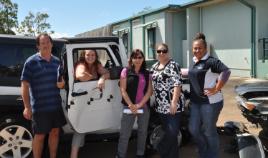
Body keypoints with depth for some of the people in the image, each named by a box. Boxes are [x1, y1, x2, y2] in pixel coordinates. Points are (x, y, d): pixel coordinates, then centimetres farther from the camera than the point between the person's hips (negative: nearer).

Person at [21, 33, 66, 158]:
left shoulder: (57, 61, 8)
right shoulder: (31, 62, -8)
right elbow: (25, 85, -10)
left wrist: (62, 83, -5)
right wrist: (27, 107, -16)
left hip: (56, 105, 5)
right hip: (40, 107, -5)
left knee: (55, 132, 15)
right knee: (40, 135, 5)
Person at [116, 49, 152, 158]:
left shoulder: (147, 74, 7)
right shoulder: (126, 71, 0)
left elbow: (149, 91, 1)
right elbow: (123, 90, -5)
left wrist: (139, 105, -11)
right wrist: (131, 105, -13)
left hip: (144, 106, 3)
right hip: (129, 107, -3)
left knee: (143, 132, 13)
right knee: (125, 133, -1)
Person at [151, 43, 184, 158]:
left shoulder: (173, 65, -8)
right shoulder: (154, 66, 14)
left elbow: (177, 84, -16)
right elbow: (152, 83, 22)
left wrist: (174, 102, -24)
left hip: (172, 105, -7)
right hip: (161, 106, 7)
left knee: (172, 131, -8)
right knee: (167, 132, 13)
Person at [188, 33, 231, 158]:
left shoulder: (211, 61, -16)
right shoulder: (195, 62, 10)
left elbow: (226, 72, -28)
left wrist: (216, 89, -25)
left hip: (210, 102, -8)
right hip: (195, 102, 8)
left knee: (209, 131, 5)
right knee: (193, 129, 13)